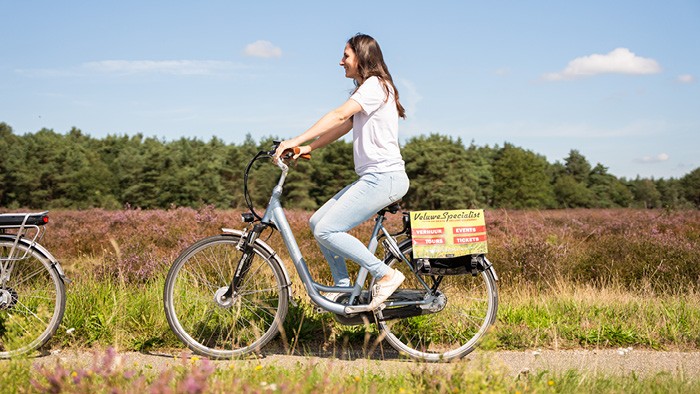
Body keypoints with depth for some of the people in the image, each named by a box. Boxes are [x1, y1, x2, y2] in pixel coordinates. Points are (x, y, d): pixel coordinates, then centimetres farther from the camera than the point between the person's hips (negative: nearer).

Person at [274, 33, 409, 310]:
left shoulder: (375, 85, -11)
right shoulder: (367, 89, 22)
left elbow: (339, 116, -23)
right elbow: (344, 126, 16)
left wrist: (296, 140, -27)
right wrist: (308, 148, 5)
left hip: (384, 177, -10)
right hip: (372, 177, 10)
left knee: (326, 230, -16)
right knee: (317, 222, 8)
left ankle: (385, 274, -10)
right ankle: (343, 287, 14)